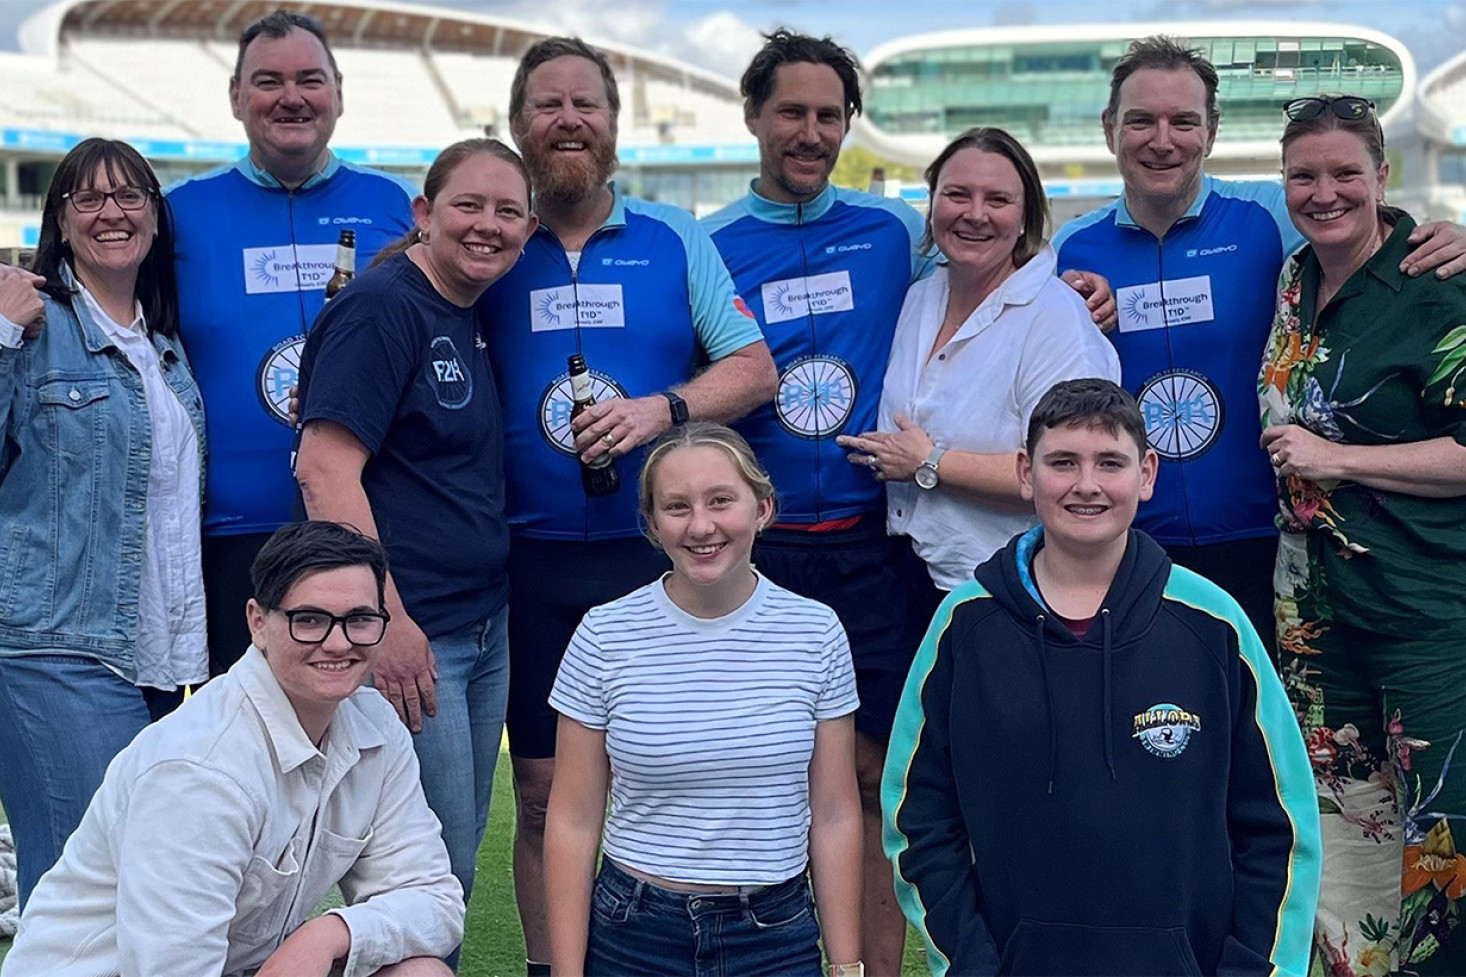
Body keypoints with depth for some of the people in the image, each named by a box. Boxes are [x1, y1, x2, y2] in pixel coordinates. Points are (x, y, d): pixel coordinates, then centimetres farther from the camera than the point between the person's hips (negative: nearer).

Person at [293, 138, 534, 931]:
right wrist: (385, 620, -24)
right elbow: (324, 466, -20)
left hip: (484, 626, 9)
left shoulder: (473, 319, 13)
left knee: (457, 859, 16)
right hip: (407, 637, -9)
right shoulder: (381, 307, -12)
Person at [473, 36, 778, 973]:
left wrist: (663, 408, -14)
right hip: (536, 558, 1)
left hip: (661, 552, -1)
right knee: (544, 795, 5)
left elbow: (755, 368, 0)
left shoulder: (675, 238, 5)